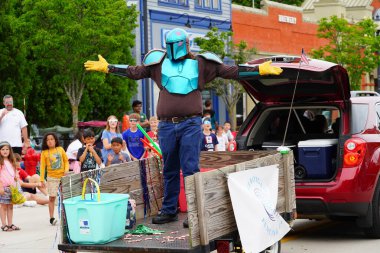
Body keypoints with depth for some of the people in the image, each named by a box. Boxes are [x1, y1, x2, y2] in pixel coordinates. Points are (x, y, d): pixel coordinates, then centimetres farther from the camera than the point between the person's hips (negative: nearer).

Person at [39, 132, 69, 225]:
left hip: (62, 176, 2)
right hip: (52, 177, -2)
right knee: (52, 197, -5)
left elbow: (66, 160, 10)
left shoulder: (60, 149, 4)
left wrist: (66, 170, -7)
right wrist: (42, 179, -4)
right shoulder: (44, 153, -1)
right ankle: (51, 218, -2)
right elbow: (42, 166, 0)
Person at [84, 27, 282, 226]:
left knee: (190, 169, -7)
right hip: (167, 126, 3)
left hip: (191, 125, -3)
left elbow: (230, 71, 9)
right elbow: (134, 72, 18)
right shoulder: (159, 62, 13)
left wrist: (260, 70, 5)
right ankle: (169, 210, 20)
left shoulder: (199, 64, 8)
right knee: (170, 171, 11)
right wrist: (107, 67, 15)